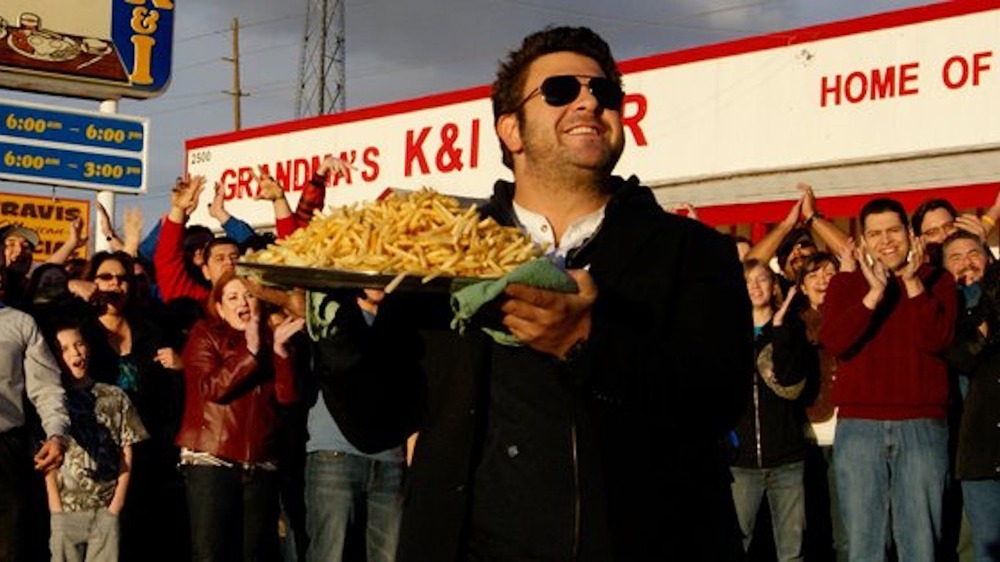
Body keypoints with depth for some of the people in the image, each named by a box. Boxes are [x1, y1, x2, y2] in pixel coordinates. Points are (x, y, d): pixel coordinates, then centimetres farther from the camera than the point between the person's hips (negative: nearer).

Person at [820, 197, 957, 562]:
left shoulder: (937, 282, 10)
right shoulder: (845, 284, 10)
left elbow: (936, 340, -7)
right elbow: (832, 342, -7)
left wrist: (913, 282, -11)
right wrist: (876, 292, -14)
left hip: (922, 425, -1)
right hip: (858, 427, 1)